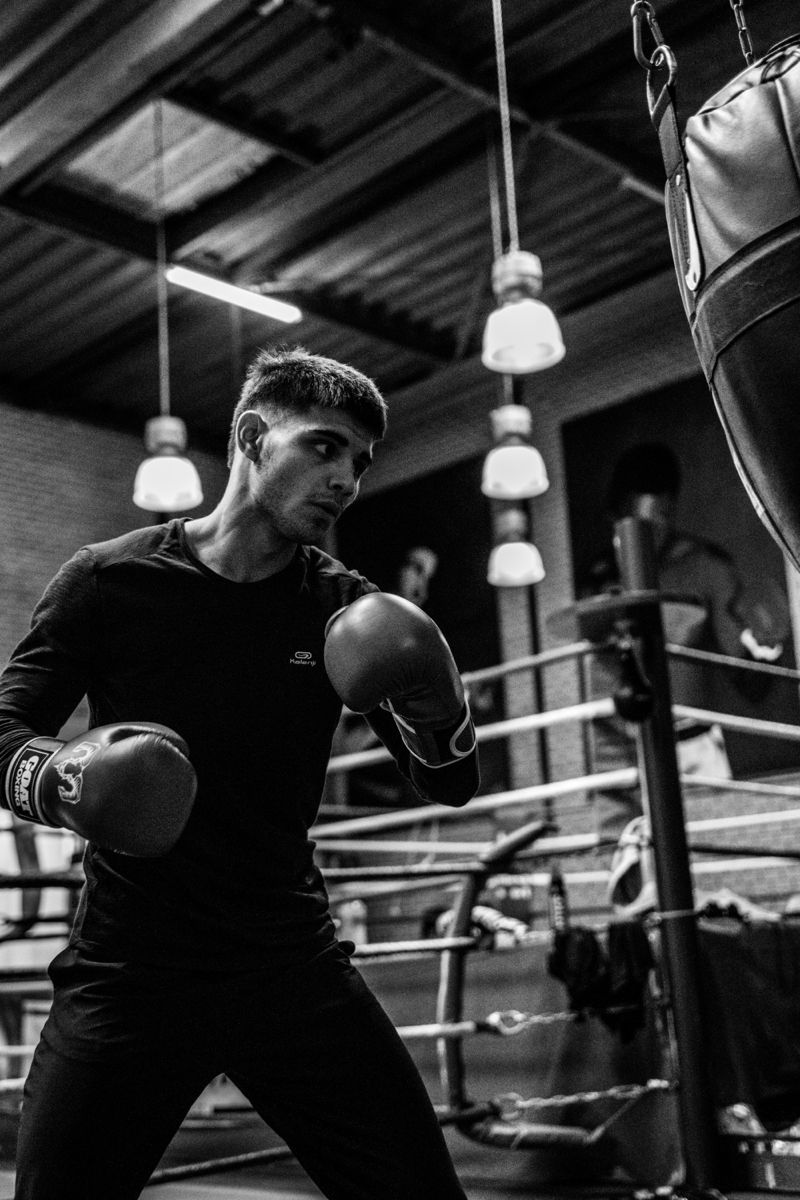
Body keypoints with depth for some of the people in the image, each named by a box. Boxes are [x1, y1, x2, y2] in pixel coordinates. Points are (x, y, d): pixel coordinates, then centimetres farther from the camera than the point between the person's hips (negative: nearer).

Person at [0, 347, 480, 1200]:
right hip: (125, 975, -2)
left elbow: (449, 787, 4)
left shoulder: (343, 613, 3)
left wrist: (434, 707, -19)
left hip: (294, 970, 2)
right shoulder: (111, 579, -3)